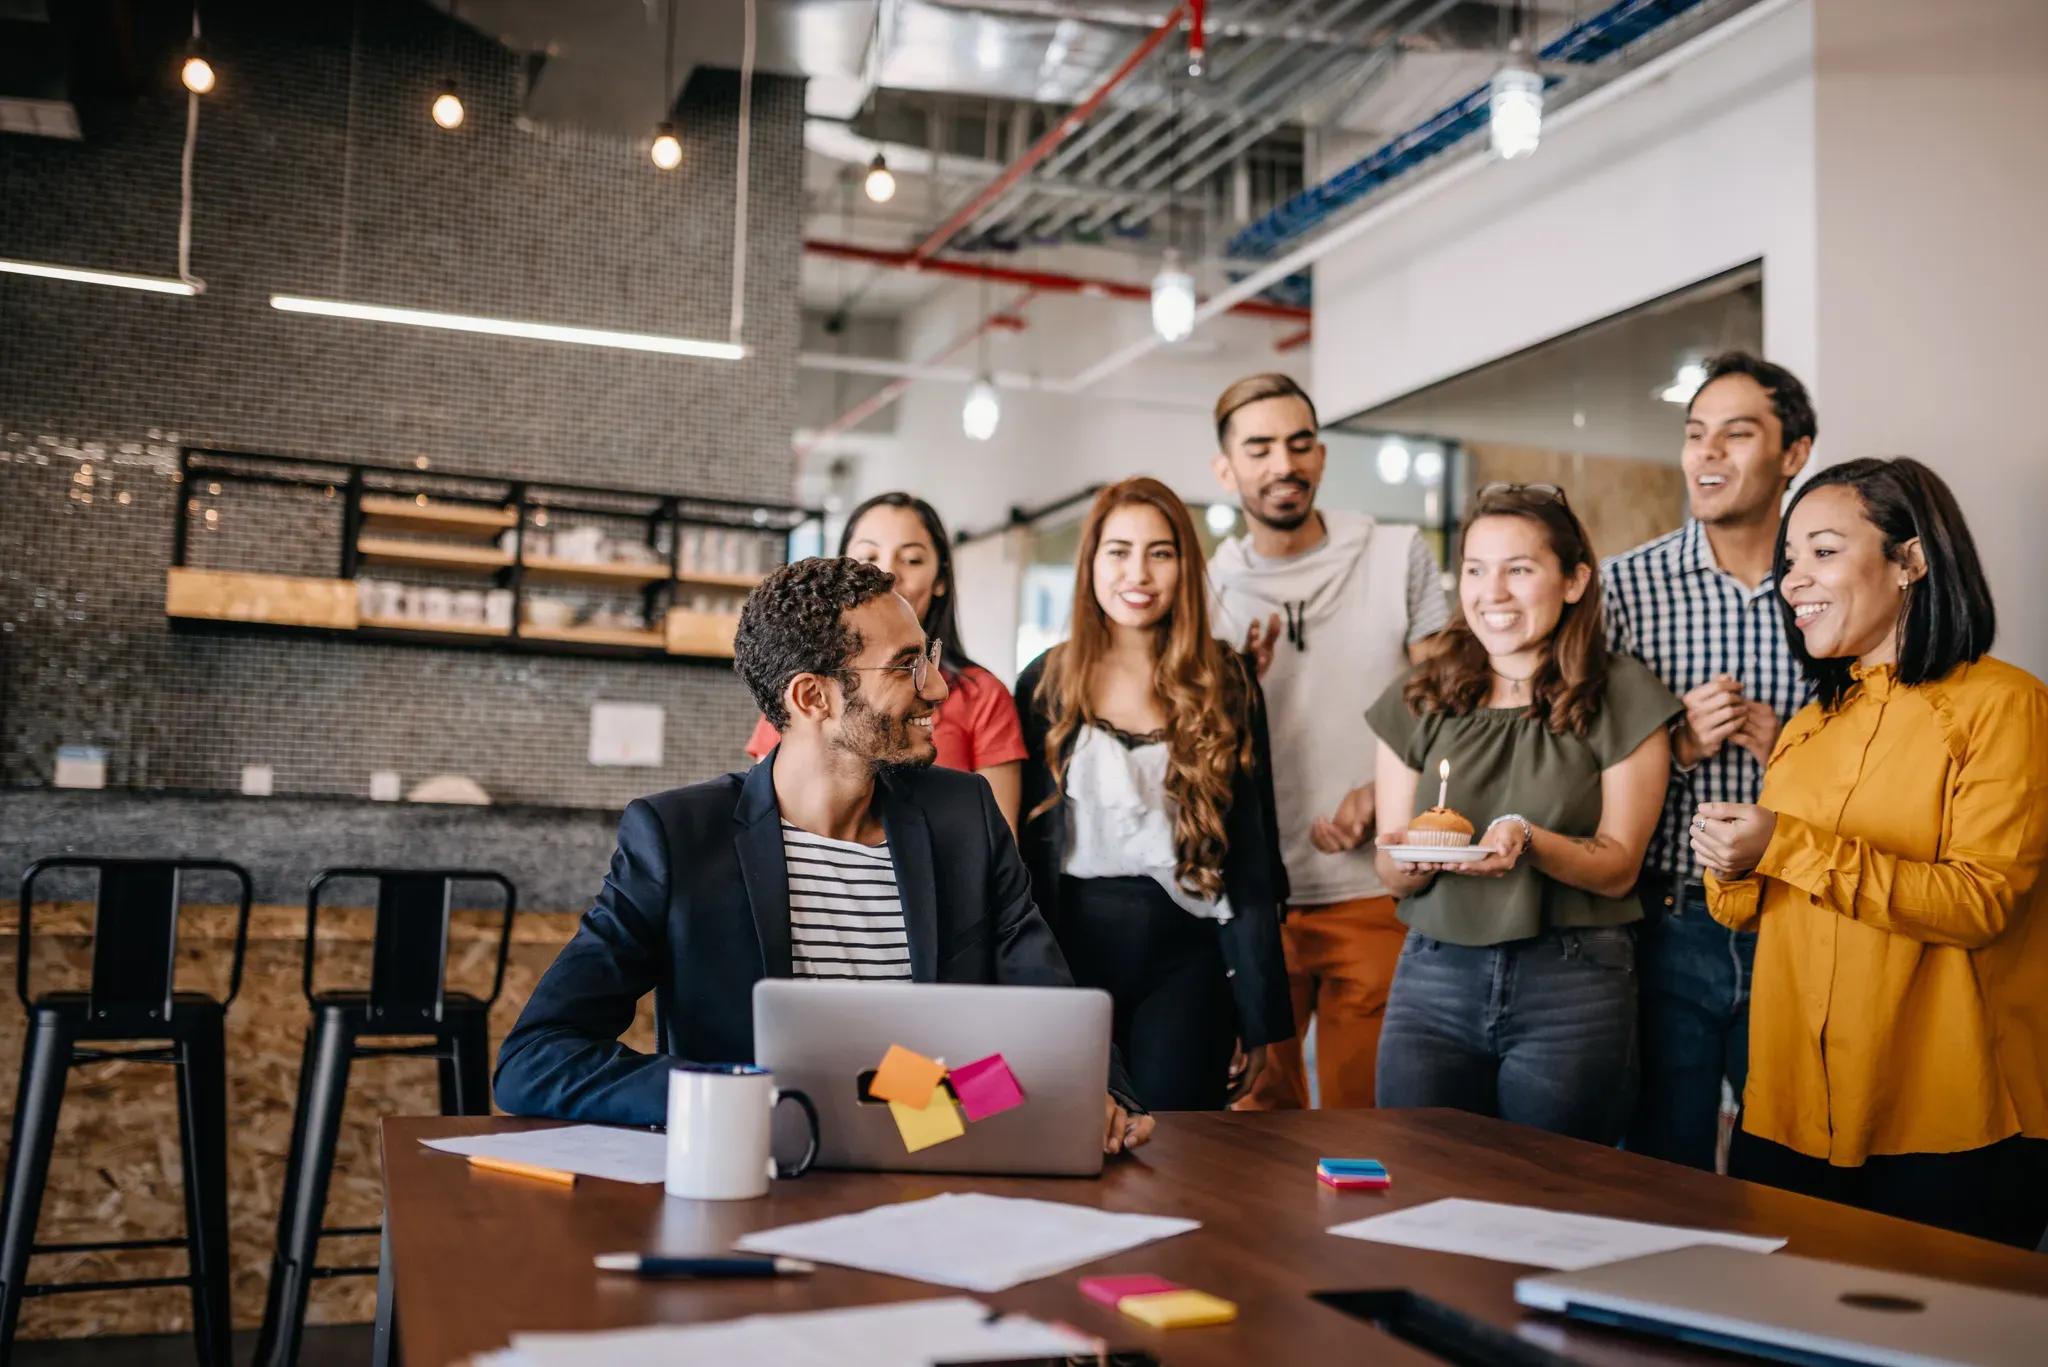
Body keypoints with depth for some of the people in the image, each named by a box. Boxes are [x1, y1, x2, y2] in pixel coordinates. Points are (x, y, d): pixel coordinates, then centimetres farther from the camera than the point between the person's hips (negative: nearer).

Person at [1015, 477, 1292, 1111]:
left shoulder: (1227, 685, 3)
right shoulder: (1045, 684, 4)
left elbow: (1252, 852, 3)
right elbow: (1024, 844, 5)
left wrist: (1259, 1012, 1)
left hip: (1186, 960, 0)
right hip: (1072, 950, 1)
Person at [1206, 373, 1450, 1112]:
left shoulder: (1398, 555, 3)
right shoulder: (1208, 588, 7)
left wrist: (1380, 791, -14)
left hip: (1374, 891, -1)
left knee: (1363, 1116, 6)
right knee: (1255, 1114, 10)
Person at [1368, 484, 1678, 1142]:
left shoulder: (1622, 697, -1)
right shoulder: (1417, 699, 5)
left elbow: (1619, 868, -4)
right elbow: (1391, 875, 6)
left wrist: (1526, 839, -21)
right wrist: (1416, 857, -17)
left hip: (1573, 987, -2)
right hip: (1434, 977, 2)